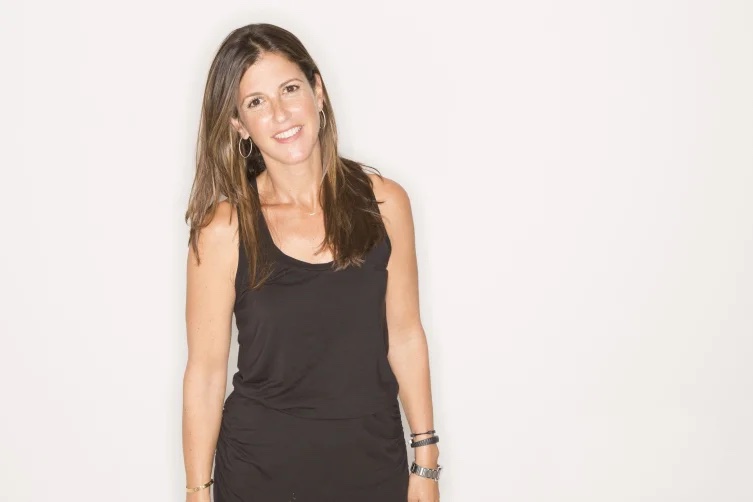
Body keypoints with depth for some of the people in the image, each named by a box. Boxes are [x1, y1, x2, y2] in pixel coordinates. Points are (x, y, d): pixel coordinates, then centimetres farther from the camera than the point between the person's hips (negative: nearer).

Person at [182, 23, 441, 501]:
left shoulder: (383, 202, -6)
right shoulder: (225, 227, -13)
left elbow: (405, 337, 0)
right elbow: (206, 370, -8)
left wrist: (426, 462, 3)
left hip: (375, 462, 2)